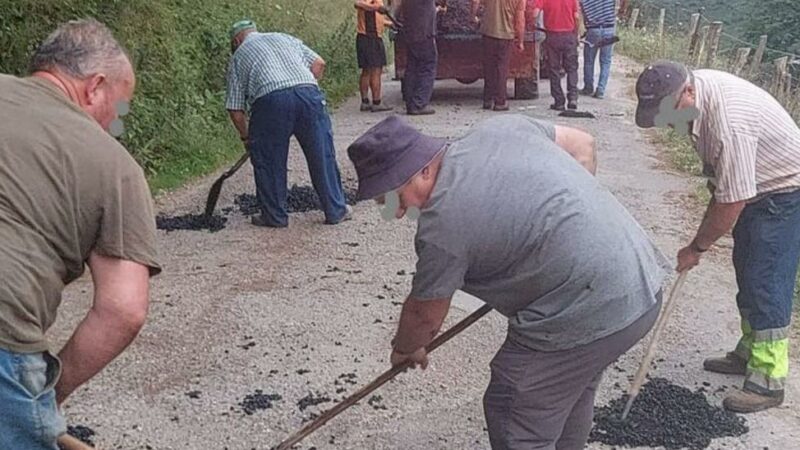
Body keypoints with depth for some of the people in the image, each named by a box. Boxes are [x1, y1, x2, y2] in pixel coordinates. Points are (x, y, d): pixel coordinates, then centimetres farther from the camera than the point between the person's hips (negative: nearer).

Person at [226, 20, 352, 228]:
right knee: (322, 155, 12)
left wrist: (246, 137, 31)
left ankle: (274, 216, 21)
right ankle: (336, 210, 20)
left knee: (268, 162, 13)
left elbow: (235, 108, 19)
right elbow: (318, 63, 20)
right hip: (309, 92, 3)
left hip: (269, 100, -2)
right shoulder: (284, 38, 31)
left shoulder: (238, 57, 23)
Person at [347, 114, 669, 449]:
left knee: (515, 423, 8)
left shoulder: (441, 224, -16)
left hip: (586, 315, -9)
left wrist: (404, 349, 19)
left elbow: (424, 314, -1)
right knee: (570, 394, 28)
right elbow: (583, 145, 15)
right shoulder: (498, 127, 4)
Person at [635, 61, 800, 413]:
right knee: (746, 272, 16)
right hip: (754, 185, 9)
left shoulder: (728, 124, -37)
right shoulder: (695, 86, -9)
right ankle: (749, 354, 30)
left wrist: (697, 247, -15)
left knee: (766, 283, -9)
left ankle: (768, 381, 0)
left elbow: (731, 205, -29)